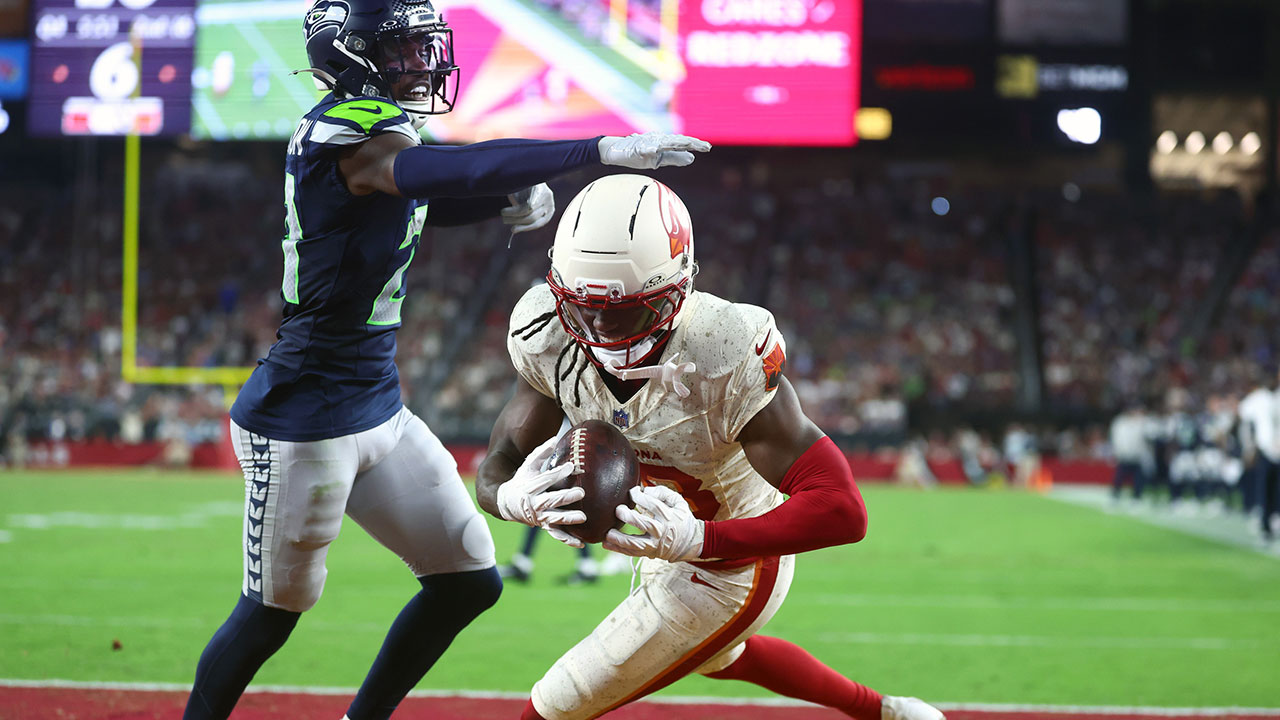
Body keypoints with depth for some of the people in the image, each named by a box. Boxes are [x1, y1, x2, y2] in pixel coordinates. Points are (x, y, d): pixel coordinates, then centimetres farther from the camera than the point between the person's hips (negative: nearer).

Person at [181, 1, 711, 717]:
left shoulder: (380, 125, 9)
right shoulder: (345, 131, -21)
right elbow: (457, 171, -36)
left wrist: (525, 192, -10)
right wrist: (605, 149, -40)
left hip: (380, 410, 9)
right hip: (305, 420, -9)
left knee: (470, 583, 11)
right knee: (274, 610, 3)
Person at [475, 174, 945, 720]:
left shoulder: (723, 362, -37)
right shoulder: (549, 338, -21)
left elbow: (842, 511, -37)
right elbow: (495, 469, -15)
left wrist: (695, 539, -48)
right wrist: (513, 498, -41)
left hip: (732, 569, -7)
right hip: (670, 537, 7)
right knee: (719, 657, 37)